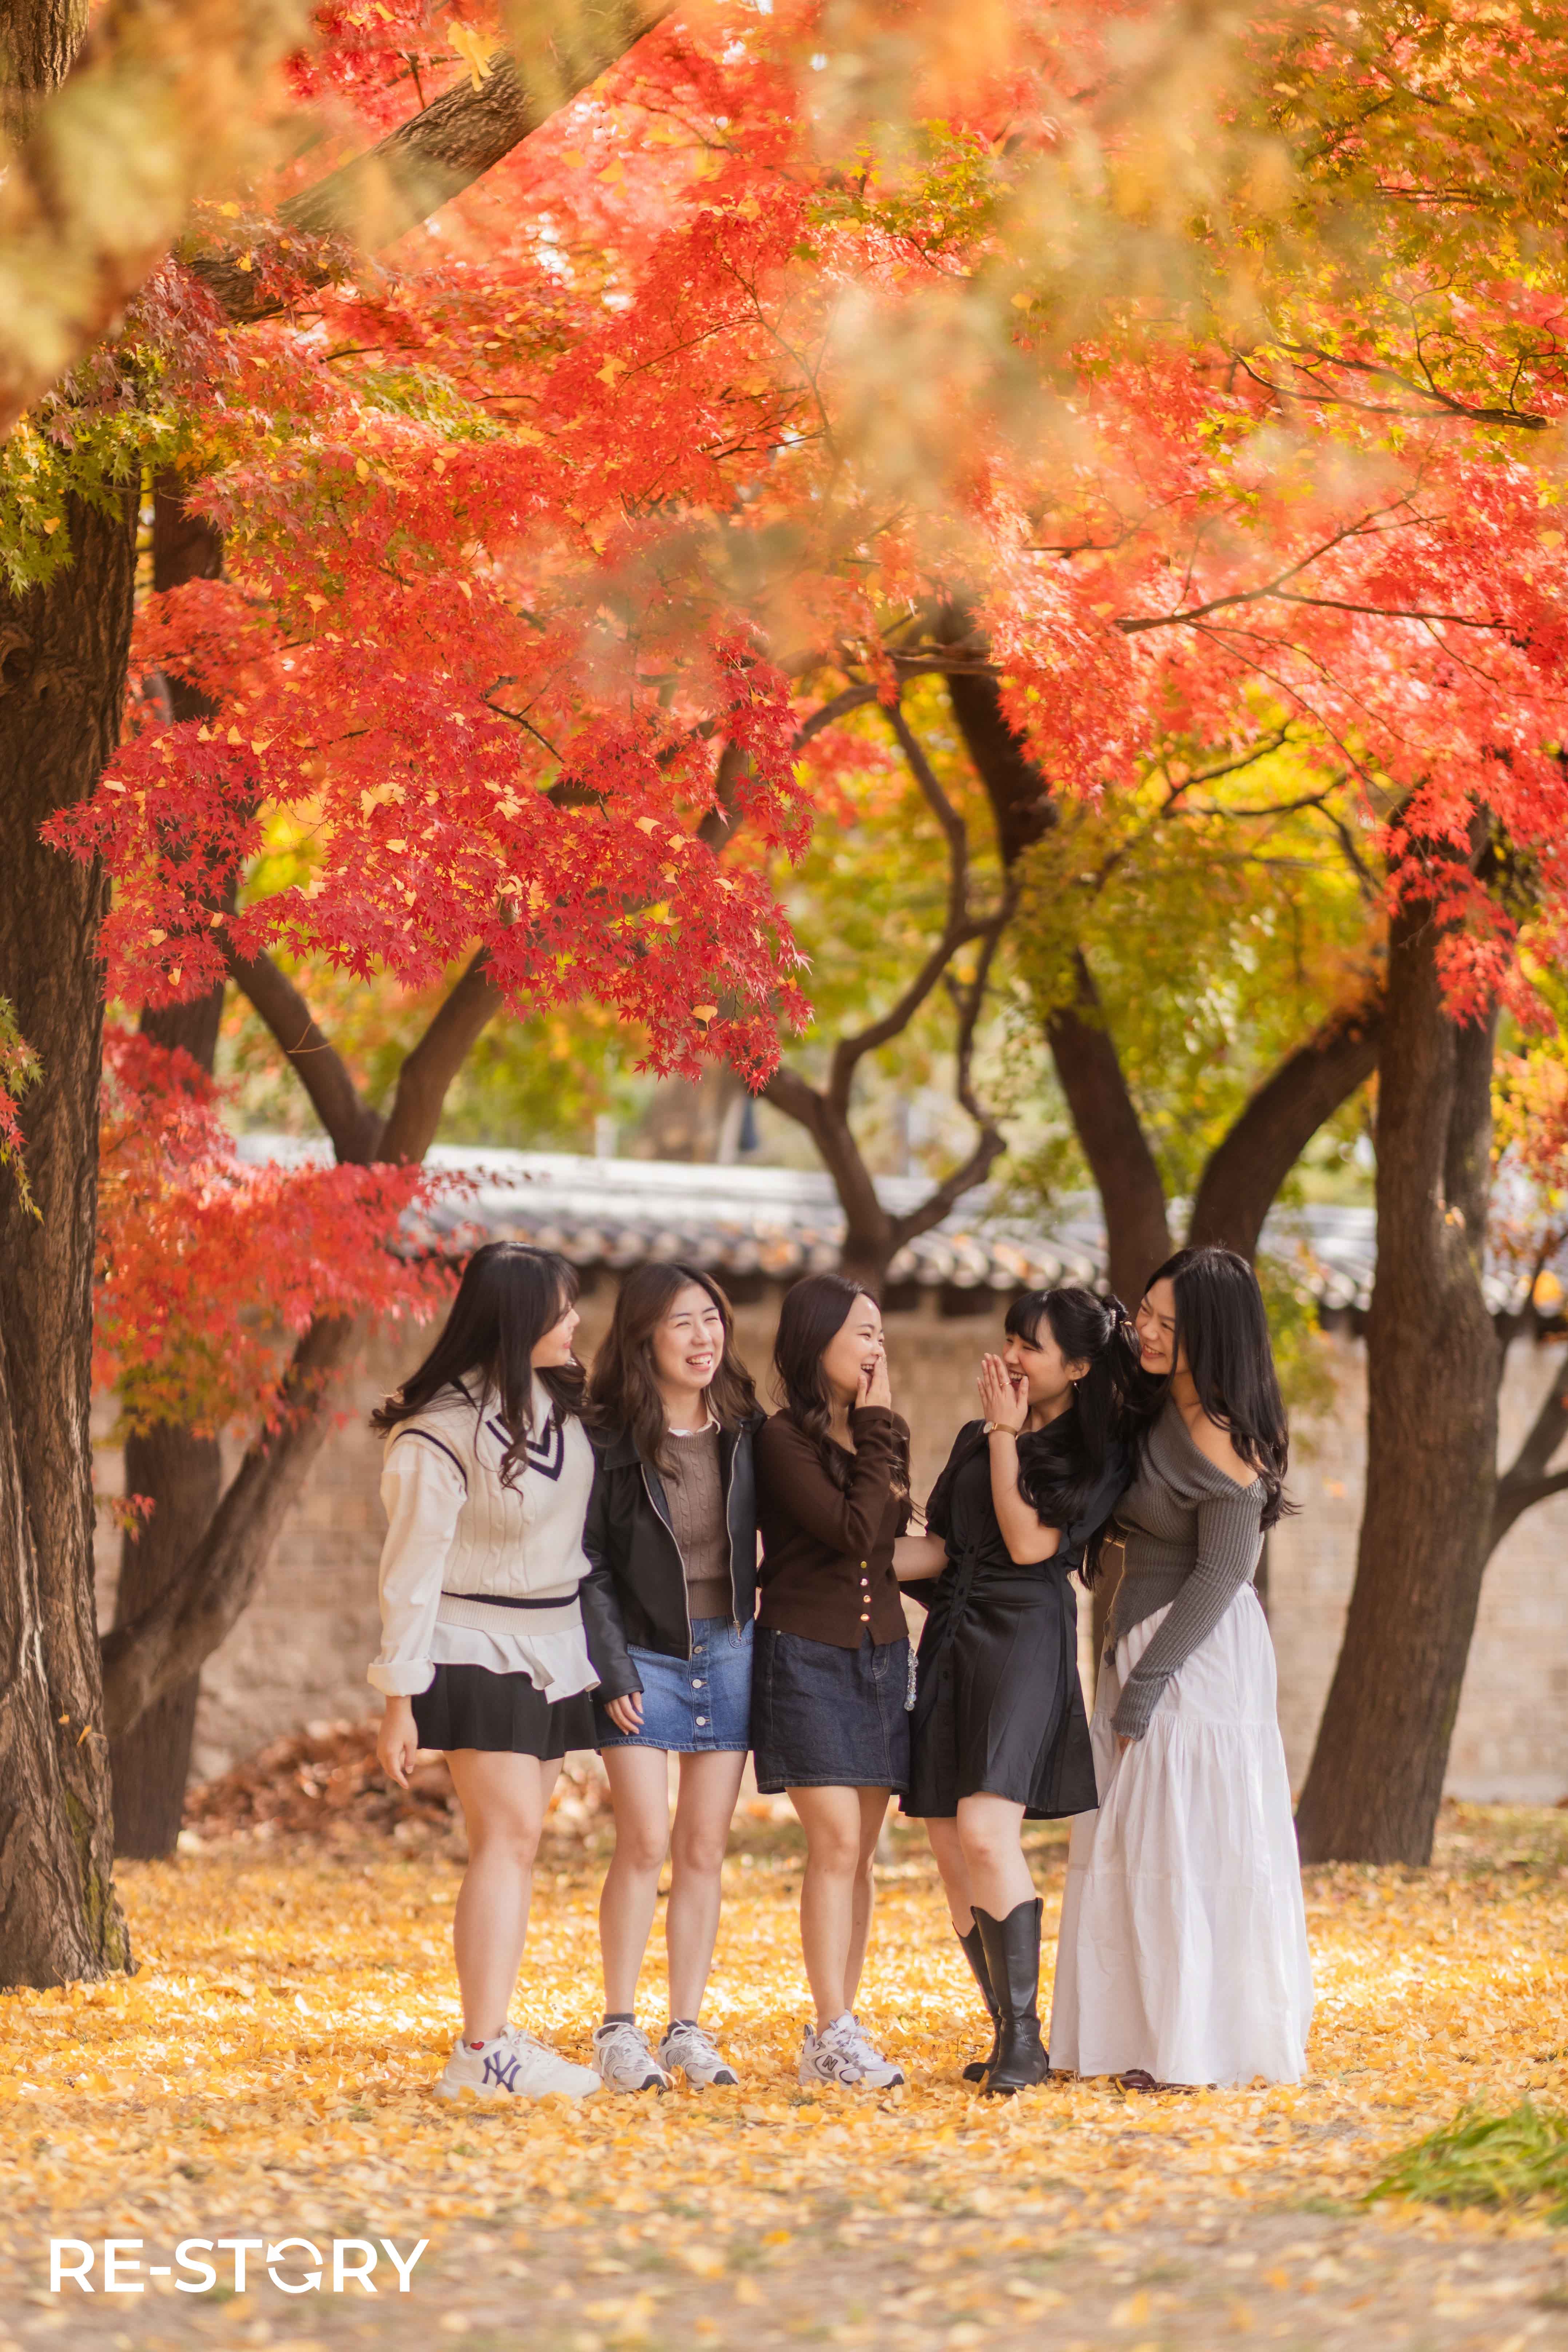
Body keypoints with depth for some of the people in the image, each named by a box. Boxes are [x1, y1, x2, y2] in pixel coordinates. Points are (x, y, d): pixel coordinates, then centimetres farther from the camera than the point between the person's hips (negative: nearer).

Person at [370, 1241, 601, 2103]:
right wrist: (399, 1700, -13)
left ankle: (490, 2041, 5)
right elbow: (412, 1570, -13)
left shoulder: (559, 1402, 5)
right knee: (509, 1837, -16)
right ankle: (484, 2050, -20)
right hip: (479, 1655, -7)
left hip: (552, 1654, 7)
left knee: (515, 1846, 4)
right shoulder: (441, 1433, -16)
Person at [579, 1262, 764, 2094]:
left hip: (729, 1651, 4)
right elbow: (587, 1567, -7)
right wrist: (612, 1673, -12)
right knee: (645, 1841, -12)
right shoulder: (610, 1439, -7)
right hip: (643, 1656, -4)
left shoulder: (744, 1431, 5)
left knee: (704, 1850, 5)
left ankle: (687, 2029, 11)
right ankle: (618, 2028, -2)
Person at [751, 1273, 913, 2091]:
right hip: (806, 1656, -7)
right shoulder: (784, 1439, -9)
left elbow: (895, 1538, 14)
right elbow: (853, 1530, -17)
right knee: (836, 1842, -14)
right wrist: (877, 1433, -10)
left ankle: (835, 2036, 8)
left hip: (881, 1654, 7)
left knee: (859, 1852, 5)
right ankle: (835, 2033, -14)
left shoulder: (880, 1436, 12)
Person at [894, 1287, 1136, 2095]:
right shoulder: (975, 1441, 20)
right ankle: (1011, 2037, 8)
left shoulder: (1099, 1456, 1)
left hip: (1025, 1641, -7)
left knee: (985, 1830, -22)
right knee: (950, 1850, 0)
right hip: (952, 1640, 7)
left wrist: (1007, 1434, -4)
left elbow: (1029, 1542, -10)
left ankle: (1023, 2038, -17)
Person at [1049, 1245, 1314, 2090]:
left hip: (1201, 1656, -10)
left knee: (1189, 1849, -6)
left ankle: (1204, 2046, 0)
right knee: (1135, 1847, 11)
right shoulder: (1160, 1412, 9)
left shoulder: (1220, 1440, -18)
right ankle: (1153, 2034, 16)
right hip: (1144, 1644, 10)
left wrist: (1146, 1684, -17)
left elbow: (1220, 1575, -18)